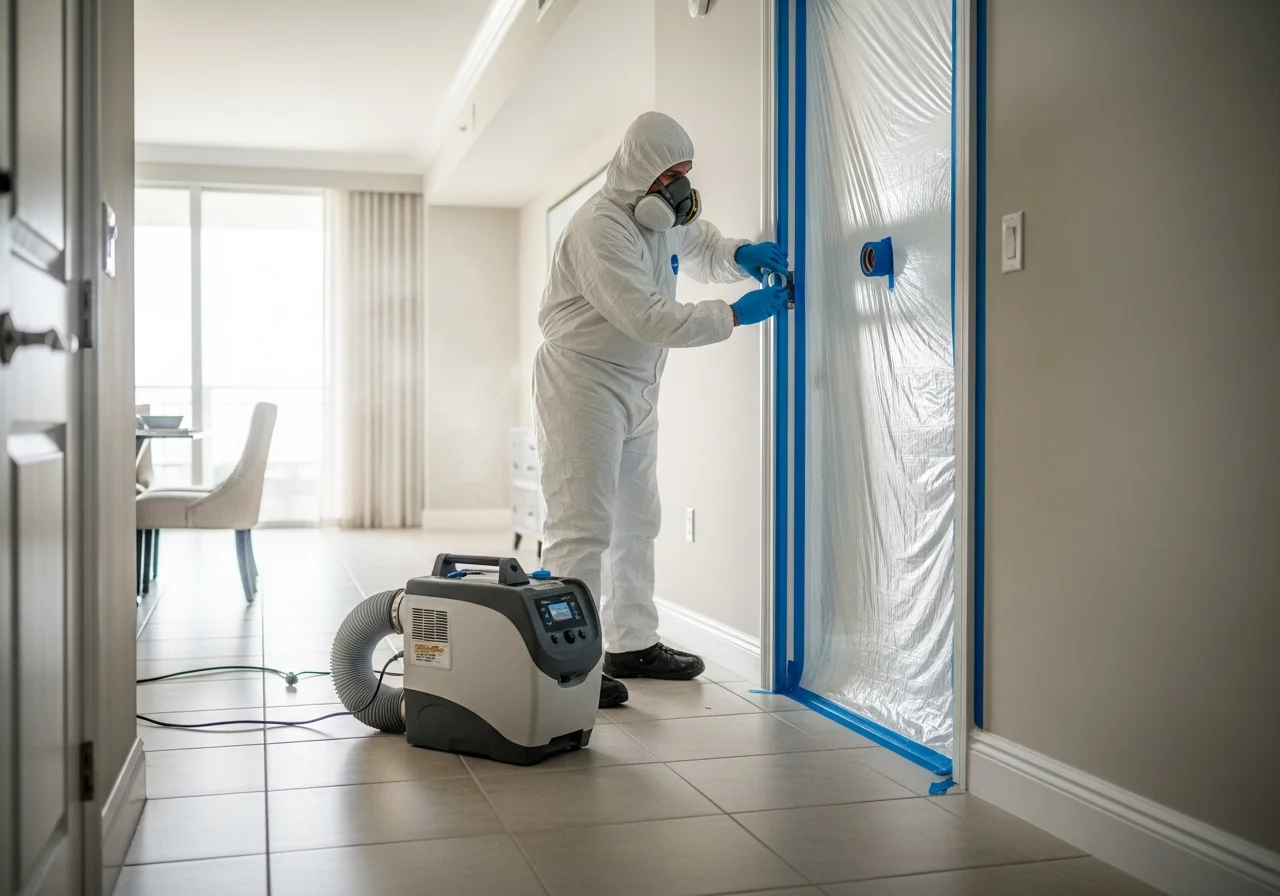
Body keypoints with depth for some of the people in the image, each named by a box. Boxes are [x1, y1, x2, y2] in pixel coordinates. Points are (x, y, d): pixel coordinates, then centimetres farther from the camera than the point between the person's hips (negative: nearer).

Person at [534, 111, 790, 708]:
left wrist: (741, 255, -1)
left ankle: (633, 644, 26)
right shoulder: (601, 227, -23)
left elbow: (704, 250, 22)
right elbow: (648, 318, -29)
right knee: (582, 526, -12)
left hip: (636, 386, 10)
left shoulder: (665, 215, 6)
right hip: (582, 382, -10)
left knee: (636, 521, 15)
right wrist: (735, 315, -27)